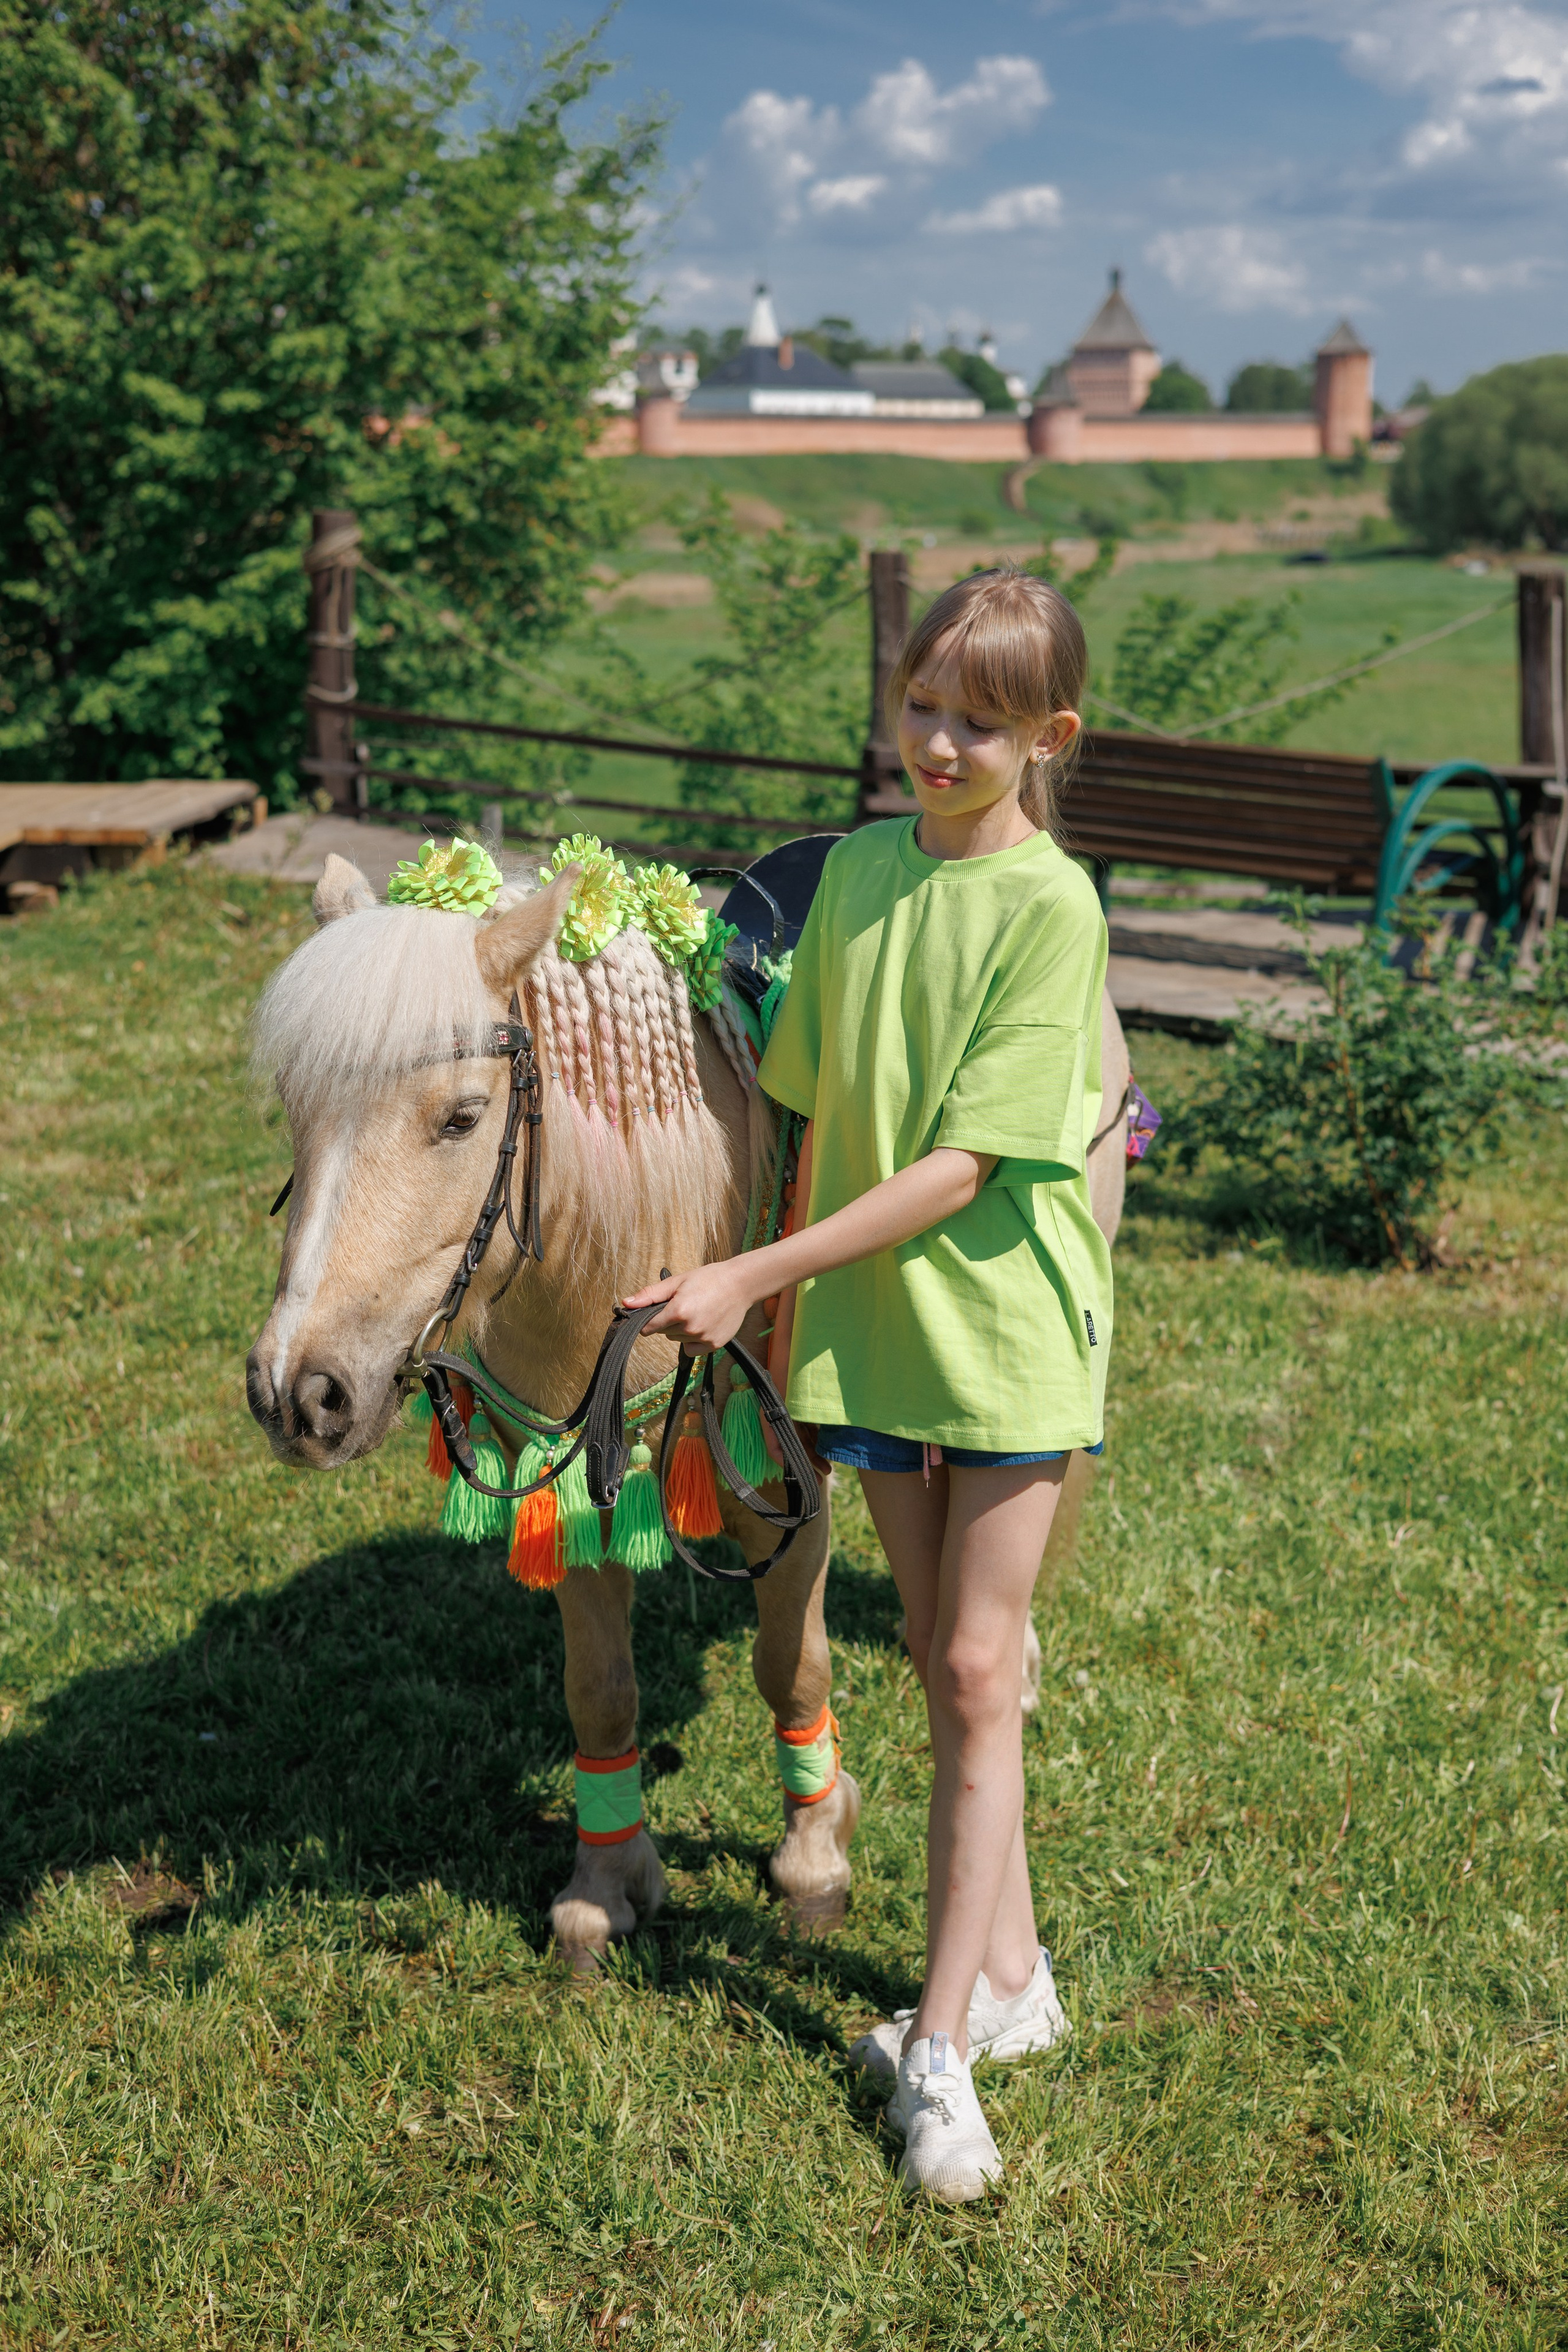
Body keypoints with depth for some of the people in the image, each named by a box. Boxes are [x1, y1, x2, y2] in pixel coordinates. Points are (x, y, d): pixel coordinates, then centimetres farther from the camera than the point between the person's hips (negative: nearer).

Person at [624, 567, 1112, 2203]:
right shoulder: (855, 871, 3)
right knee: (941, 1667, 14)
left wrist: (752, 1277, -20)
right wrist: (796, 1297, 9)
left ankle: (938, 2046, 10)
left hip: (1005, 1330, -5)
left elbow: (961, 1166, -19)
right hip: (867, 1324, 5)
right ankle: (1012, 1974, 29)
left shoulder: (1052, 906, -15)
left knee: (978, 1675, 1)